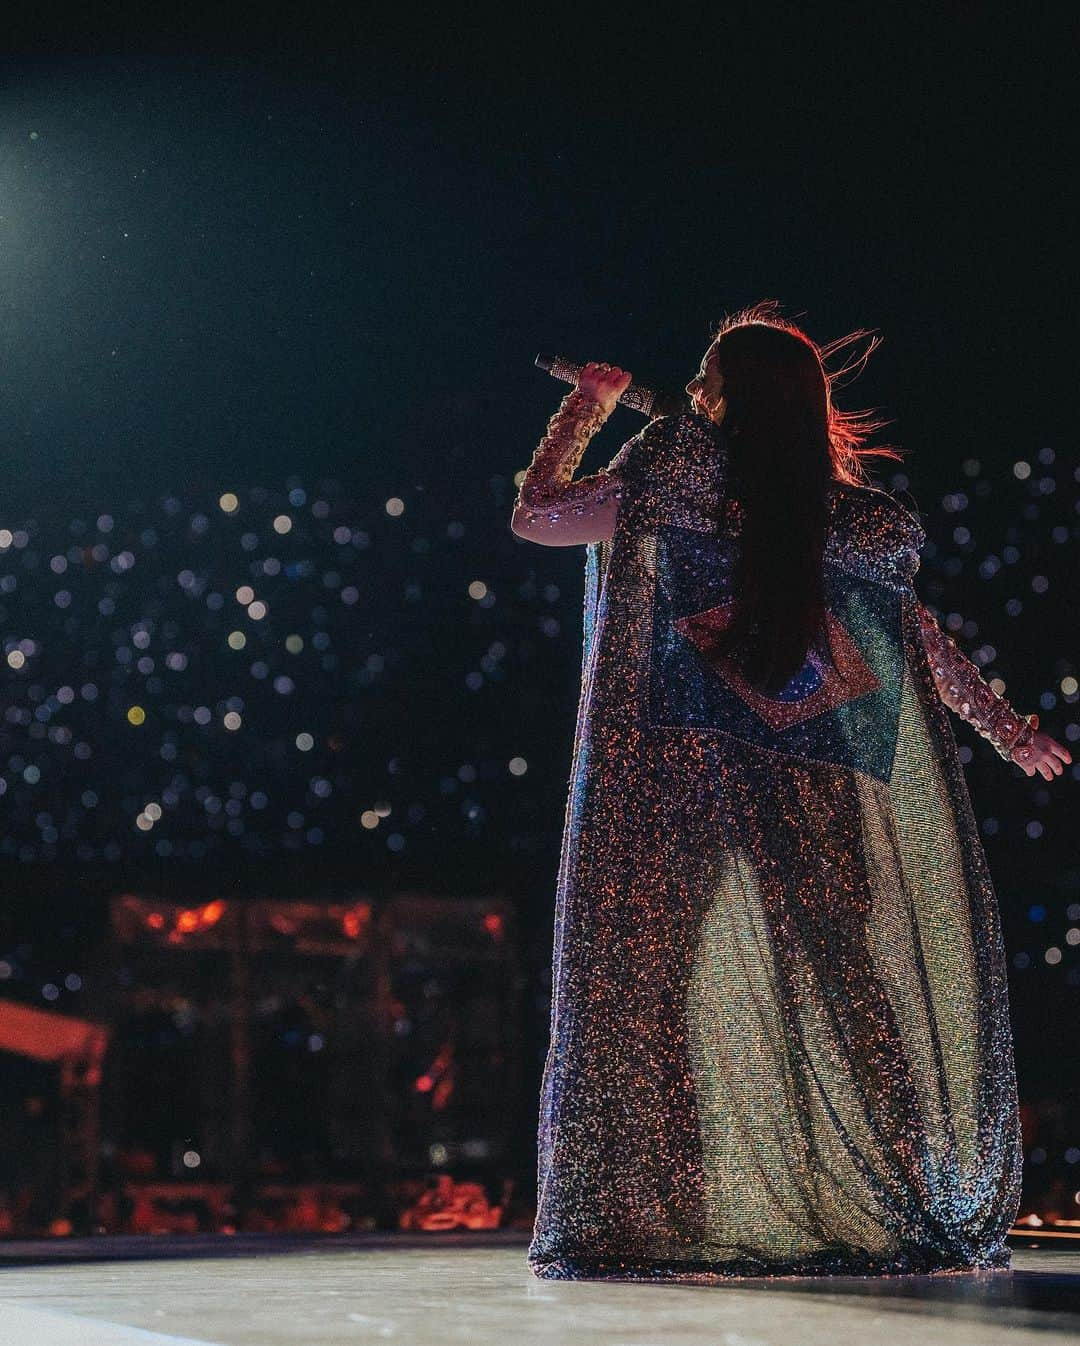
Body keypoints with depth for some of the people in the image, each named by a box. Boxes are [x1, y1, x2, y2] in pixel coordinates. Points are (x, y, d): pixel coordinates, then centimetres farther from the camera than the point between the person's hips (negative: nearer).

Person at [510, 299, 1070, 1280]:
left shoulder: (670, 472, -2)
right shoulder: (846, 515, 7)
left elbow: (534, 516, 8)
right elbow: (924, 644, 12)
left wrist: (585, 405, 21)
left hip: (675, 790, -3)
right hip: (805, 805, 3)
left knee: (659, 985, 0)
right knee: (818, 986, 7)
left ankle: (647, 1216, -3)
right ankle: (850, 1207, 10)